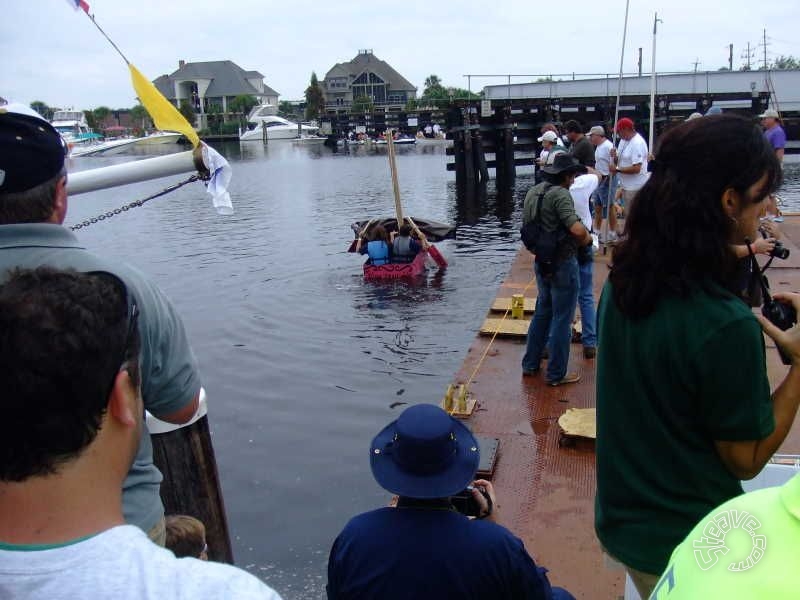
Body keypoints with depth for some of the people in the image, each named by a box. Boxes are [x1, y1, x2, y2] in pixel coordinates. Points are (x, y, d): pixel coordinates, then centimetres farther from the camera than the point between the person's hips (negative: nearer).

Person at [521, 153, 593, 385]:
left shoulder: (532, 192, 6)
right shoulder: (560, 194, -20)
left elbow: (527, 227, 16)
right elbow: (577, 229, -30)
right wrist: (587, 238, -11)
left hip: (541, 262, 8)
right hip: (562, 263, -8)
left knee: (543, 312, 22)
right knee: (562, 318, 4)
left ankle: (530, 364, 30)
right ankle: (556, 374, 13)